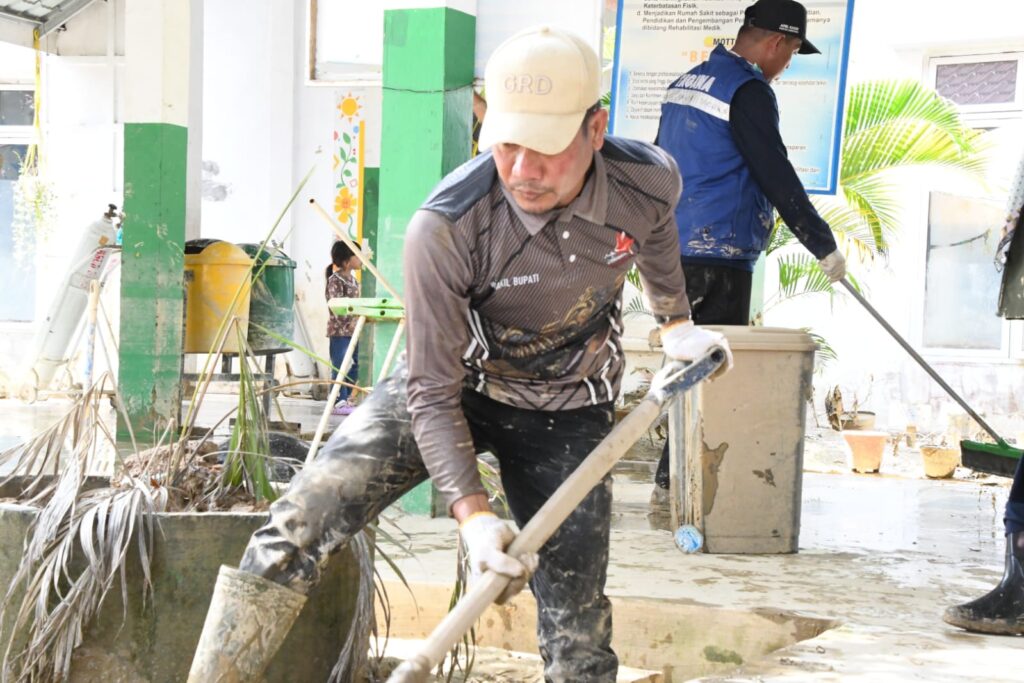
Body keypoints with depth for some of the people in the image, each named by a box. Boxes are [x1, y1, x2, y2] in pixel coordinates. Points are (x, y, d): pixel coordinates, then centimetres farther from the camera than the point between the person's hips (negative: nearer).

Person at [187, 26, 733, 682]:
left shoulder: (650, 181, -21)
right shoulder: (445, 228, -31)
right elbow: (432, 393, -22)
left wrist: (676, 321, 21)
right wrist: (471, 510, -30)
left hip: (568, 409, 2)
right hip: (452, 388, -2)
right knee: (302, 518, -23)